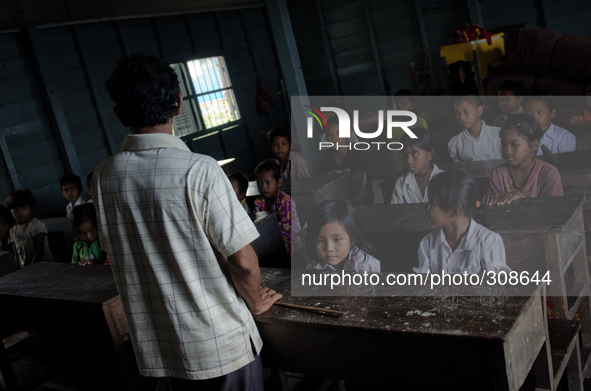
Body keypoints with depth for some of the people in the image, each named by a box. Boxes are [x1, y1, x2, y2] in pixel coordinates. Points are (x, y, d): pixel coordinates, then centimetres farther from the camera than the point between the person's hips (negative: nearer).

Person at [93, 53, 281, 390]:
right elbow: (242, 260, -20)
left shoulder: (103, 177, -4)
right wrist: (256, 301, 1)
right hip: (220, 343, -5)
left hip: (156, 343, 5)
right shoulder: (199, 171, -21)